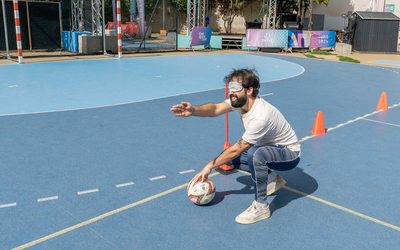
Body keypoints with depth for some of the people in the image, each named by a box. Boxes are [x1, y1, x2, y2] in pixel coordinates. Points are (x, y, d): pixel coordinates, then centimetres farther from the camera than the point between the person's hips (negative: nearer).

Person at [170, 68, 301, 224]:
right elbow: (216, 109, -26)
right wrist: (194, 110, -48)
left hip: (289, 153, -9)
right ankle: (272, 178, 13)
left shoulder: (261, 116, -35)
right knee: (226, 157, 2)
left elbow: (236, 150, -28)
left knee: (255, 153, -40)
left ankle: (261, 207, -22)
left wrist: (210, 166, -18)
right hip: (268, 148, 9)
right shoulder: (240, 100, -11)